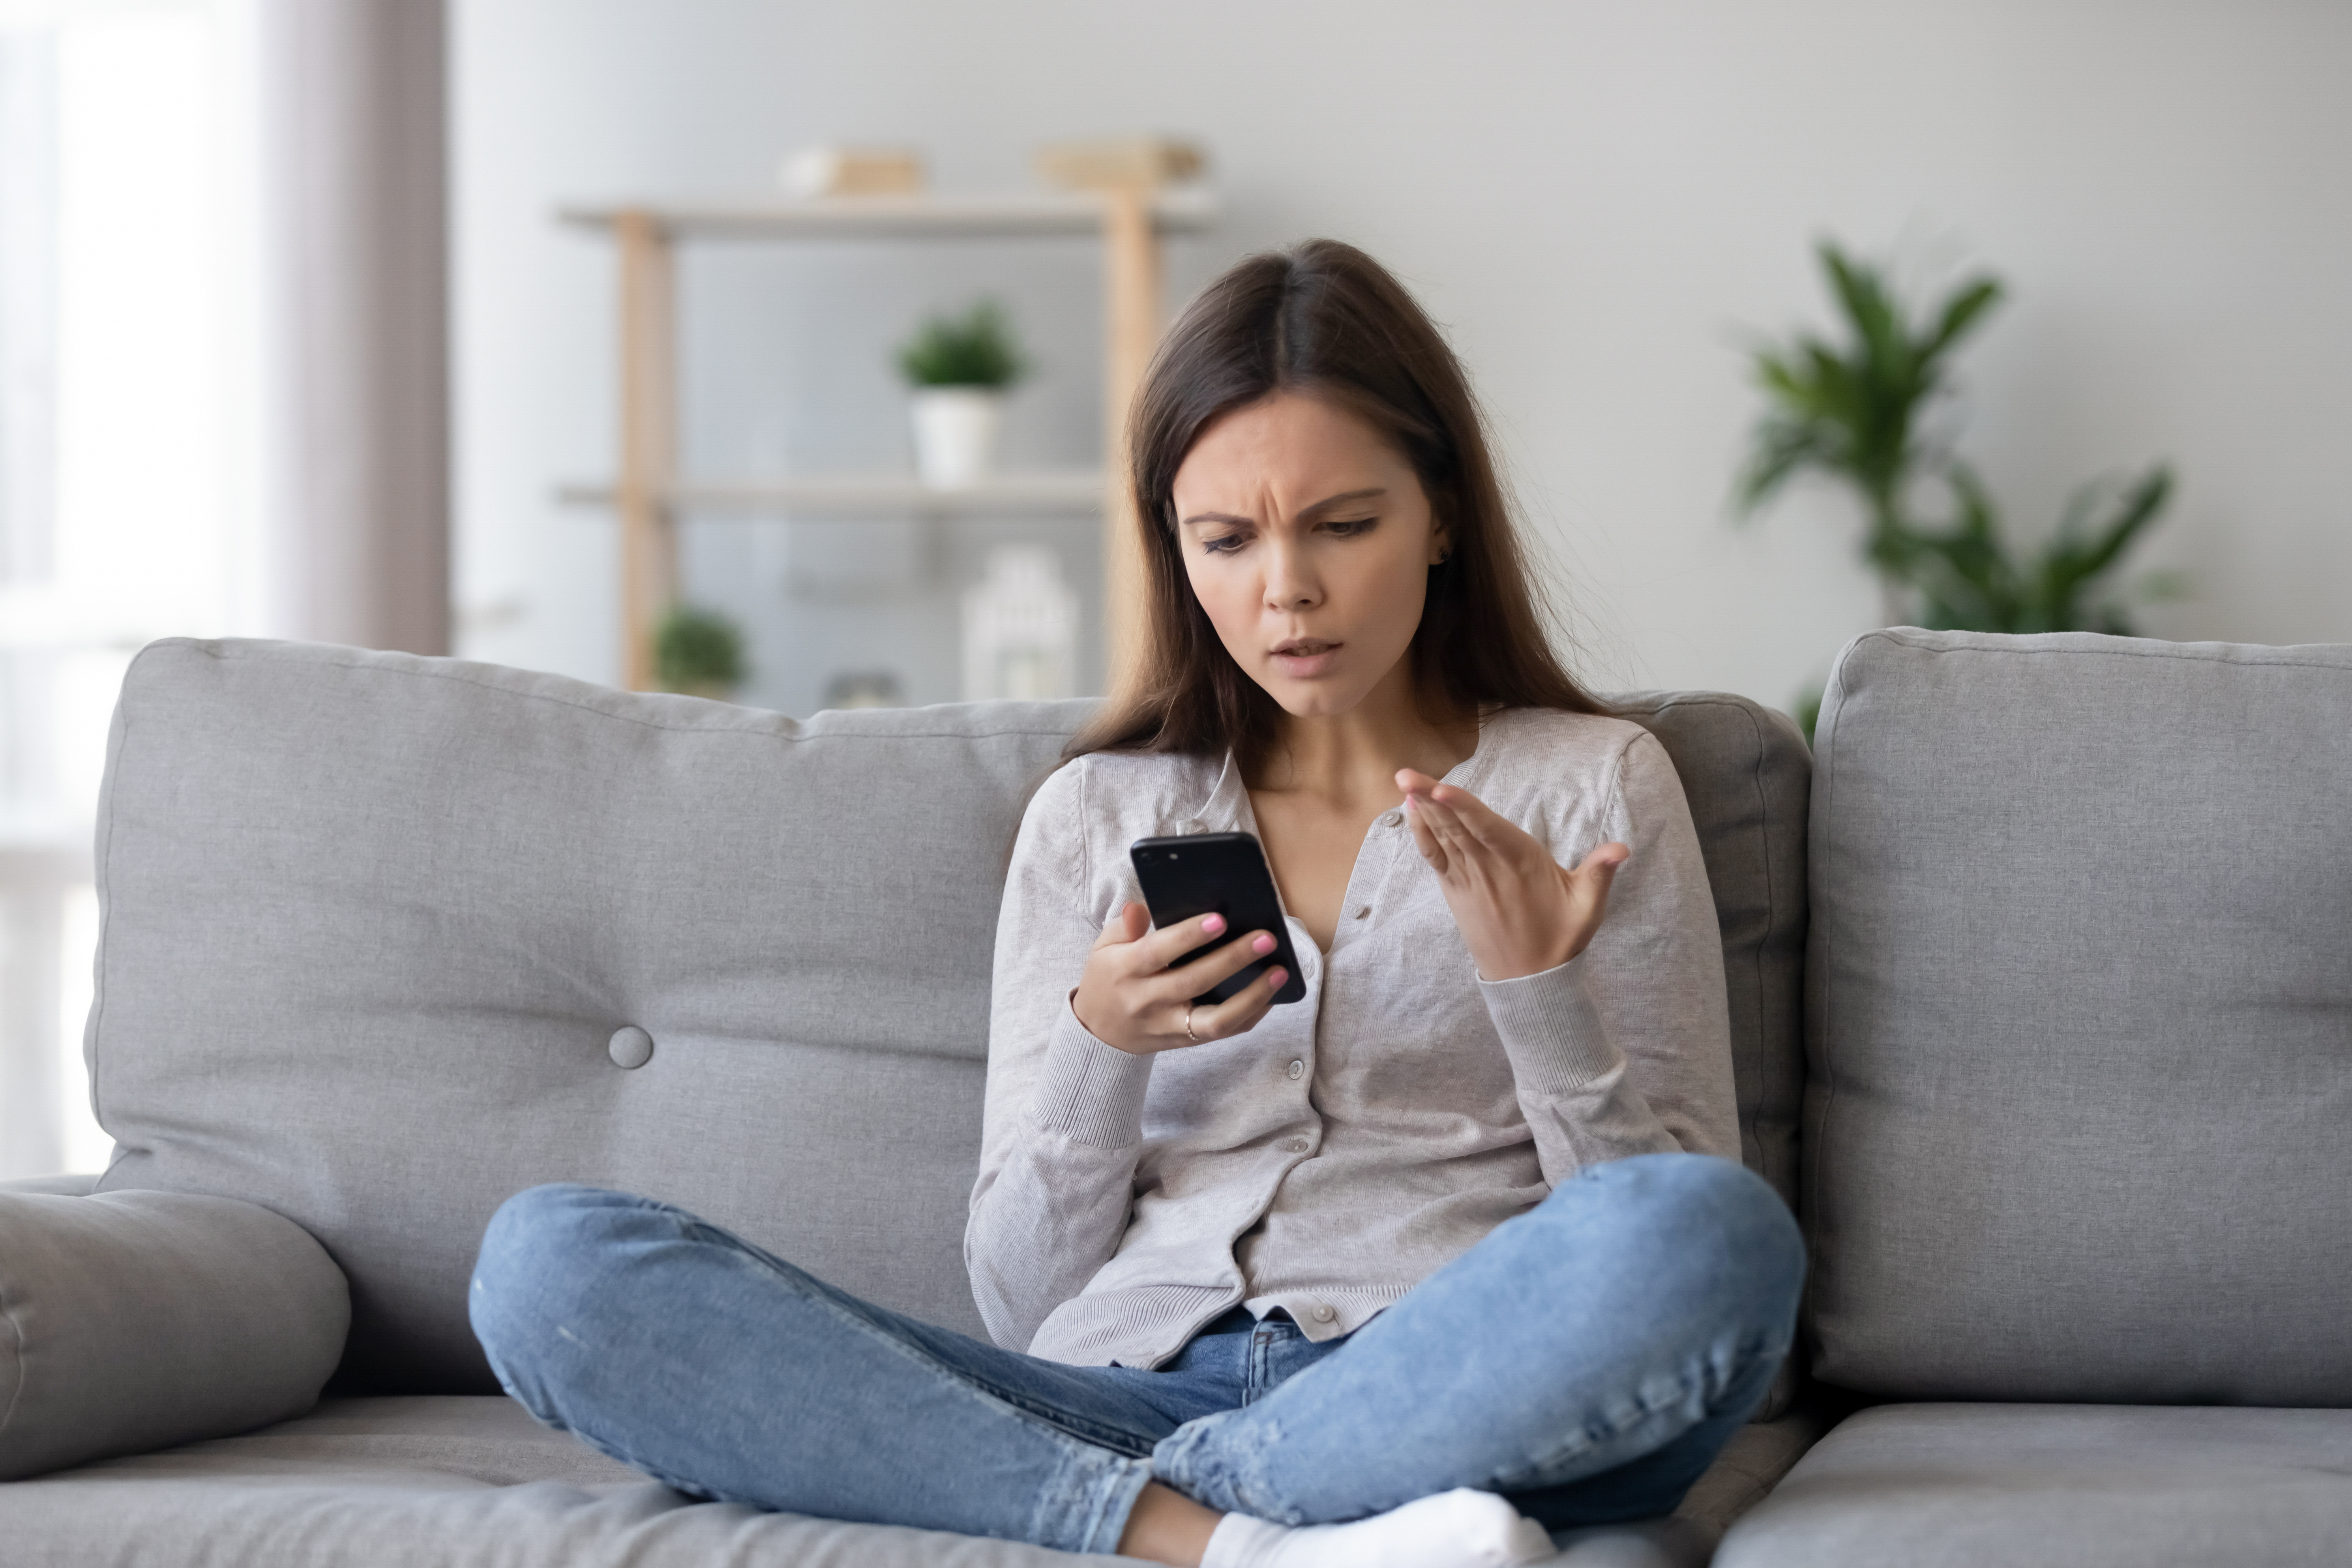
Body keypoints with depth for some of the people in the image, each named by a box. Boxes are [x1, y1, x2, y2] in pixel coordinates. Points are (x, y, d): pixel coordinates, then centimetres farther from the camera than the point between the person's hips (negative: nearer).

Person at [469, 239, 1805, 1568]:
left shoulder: (1593, 784, 13)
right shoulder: (1095, 817, 19)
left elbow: (1680, 1249, 8)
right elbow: (1025, 1307, 14)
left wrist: (1542, 998, -8)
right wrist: (1100, 1045, -4)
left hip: (1460, 1409, -2)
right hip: (1130, 1396, 3)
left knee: (1717, 1231, -37)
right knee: (548, 1262, -20)